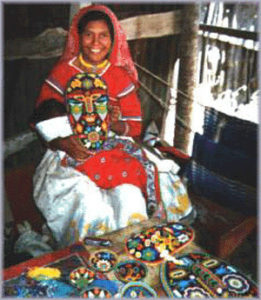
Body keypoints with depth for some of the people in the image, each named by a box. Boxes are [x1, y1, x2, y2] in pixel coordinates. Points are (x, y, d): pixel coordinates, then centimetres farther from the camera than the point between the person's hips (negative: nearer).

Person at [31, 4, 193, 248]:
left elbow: (135, 126, 7)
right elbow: (43, 122, 3)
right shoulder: (62, 73, 2)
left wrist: (117, 124, -16)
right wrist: (63, 142, -16)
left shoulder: (121, 77, 6)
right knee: (89, 203, -30)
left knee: (131, 197, -27)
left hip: (114, 150, 2)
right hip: (71, 155, -1)